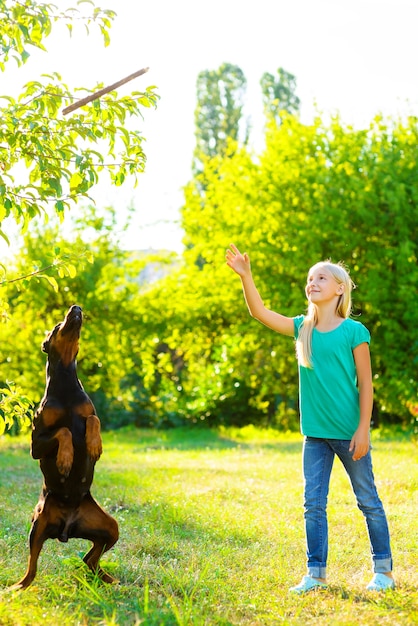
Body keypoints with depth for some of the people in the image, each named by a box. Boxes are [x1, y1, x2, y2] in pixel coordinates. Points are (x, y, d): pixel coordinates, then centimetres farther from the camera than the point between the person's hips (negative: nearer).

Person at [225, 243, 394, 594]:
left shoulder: (354, 332, -8)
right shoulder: (302, 328, 5)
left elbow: (366, 384, -8)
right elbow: (260, 312, -1)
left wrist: (363, 429, -12)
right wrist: (245, 275, -13)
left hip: (348, 433, -4)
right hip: (315, 434, 5)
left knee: (369, 502, 8)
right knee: (314, 504, 6)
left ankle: (384, 571, 19)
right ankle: (316, 574, 14)